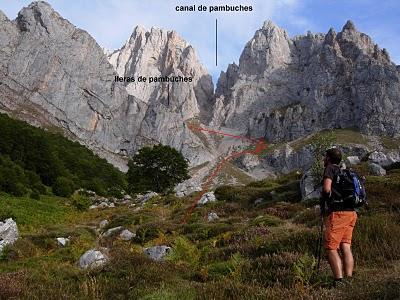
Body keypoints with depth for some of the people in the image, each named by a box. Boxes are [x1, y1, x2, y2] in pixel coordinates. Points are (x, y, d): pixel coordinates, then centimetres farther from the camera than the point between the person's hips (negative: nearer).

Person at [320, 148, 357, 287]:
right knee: (346, 247, 8)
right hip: (351, 212, 8)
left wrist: (325, 204, 0)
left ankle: (339, 281, -9)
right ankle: (349, 279, 7)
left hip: (338, 212, -8)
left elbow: (326, 188, -17)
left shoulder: (330, 168, -2)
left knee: (331, 248, -4)